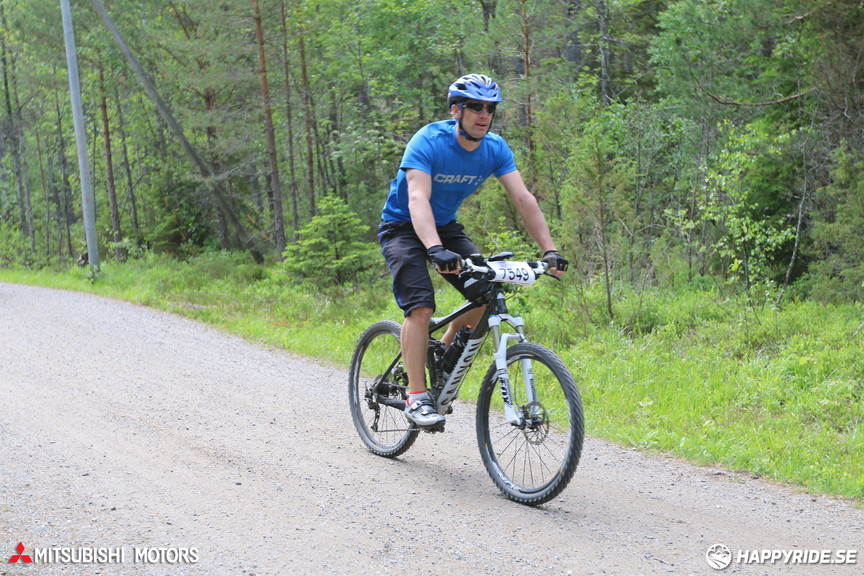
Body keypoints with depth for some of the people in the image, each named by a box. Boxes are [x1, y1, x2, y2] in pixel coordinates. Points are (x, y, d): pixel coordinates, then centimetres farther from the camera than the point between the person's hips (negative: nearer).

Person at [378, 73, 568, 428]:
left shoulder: (495, 148, -11)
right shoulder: (428, 142, -27)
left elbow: (523, 199, -15)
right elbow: (418, 200, -40)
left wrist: (549, 250, -28)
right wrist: (435, 250, -56)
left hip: (446, 226, 5)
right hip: (403, 227, -5)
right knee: (421, 307, -23)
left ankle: (444, 354, 12)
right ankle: (416, 397, -16)